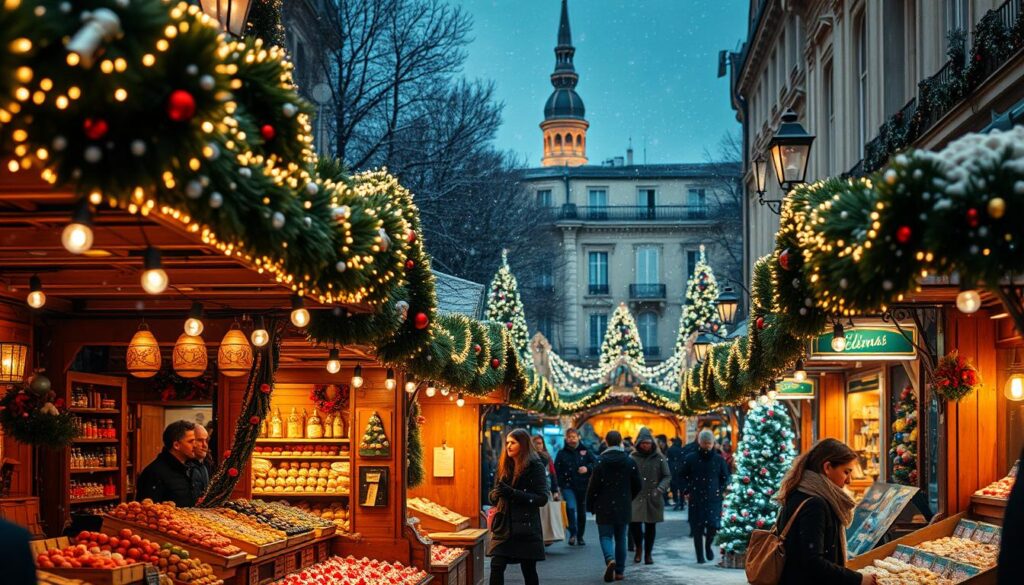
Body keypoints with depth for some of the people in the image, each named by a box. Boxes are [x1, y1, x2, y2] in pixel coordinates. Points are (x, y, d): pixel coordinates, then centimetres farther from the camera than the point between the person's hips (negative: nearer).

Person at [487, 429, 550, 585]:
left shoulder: (535, 467, -5)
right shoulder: (504, 466, 10)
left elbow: (542, 498, -12)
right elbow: (492, 496, 14)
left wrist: (513, 493, -22)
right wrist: (496, 494, -11)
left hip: (526, 527, -4)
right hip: (503, 525, 4)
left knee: (529, 570, 5)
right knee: (496, 566, -10)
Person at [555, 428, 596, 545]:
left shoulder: (585, 451, 5)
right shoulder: (562, 453, 4)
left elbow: (596, 463, 5)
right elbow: (556, 470, 0)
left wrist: (587, 468, -15)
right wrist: (558, 485, -10)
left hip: (583, 486, 2)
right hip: (567, 486, -2)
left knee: (581, 511, 9)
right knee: (571, 507, -20)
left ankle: (580, 536, 22)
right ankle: (572, 533, -11)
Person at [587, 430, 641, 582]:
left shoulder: (601, 462, -10)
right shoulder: (629, 461, -2)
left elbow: (594, 486, -11)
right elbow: (638, 485, 4)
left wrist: (590, 505, 1)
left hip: (605, 507, -3)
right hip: (623, 507, 3)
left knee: (606, 536, 3)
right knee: (621, 538, 12)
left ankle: (610, 560, -25)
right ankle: (619, 571, 14)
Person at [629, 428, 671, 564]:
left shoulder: (659, 458, 2)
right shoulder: (633, 458, 2)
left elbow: (666, 476, 3)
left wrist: (660, 489, -15)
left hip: (653, 499, 1)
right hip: (636, 497, -1)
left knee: (650, 527, 6)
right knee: (634, 524, -10)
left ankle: (648, 553, 21)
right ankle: (638, 549, 17)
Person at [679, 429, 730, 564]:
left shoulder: (719, 459, 4)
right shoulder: (691, 458, 3)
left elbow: (725, 477, 15)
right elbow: (682, 476, 12)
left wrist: (721, 491, 3)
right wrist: (688, 490, 2)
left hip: (713, 499, 0)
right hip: (696, 499, 0)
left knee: (713, 525, -11)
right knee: (697, 528, 1)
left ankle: (708, 545, 19)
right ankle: (700, 556, 12)